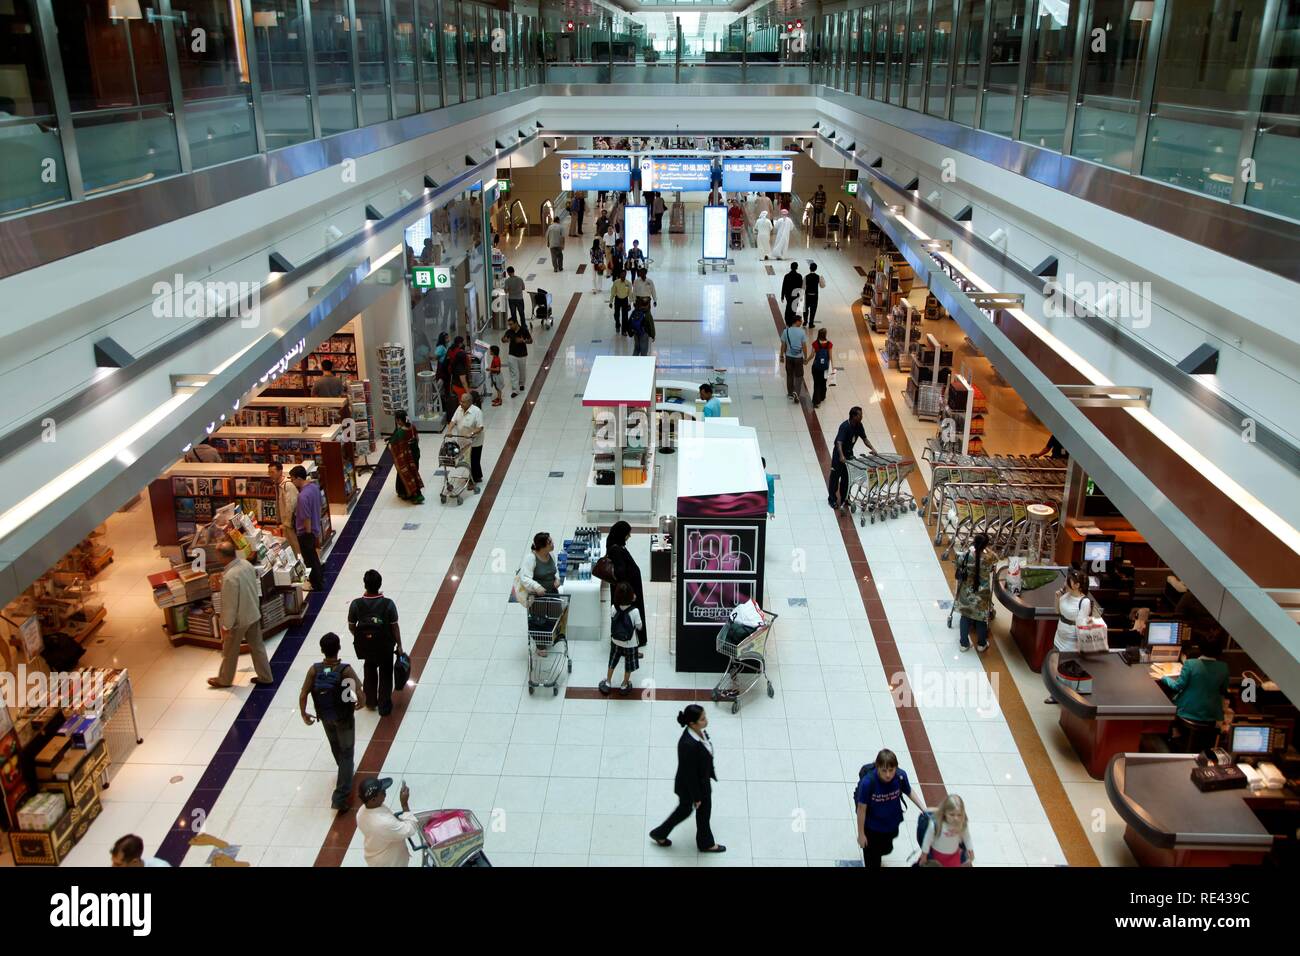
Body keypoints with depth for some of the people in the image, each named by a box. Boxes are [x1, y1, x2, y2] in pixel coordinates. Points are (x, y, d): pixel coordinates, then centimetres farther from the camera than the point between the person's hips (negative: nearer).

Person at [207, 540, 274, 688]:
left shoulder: (230, 577, -31)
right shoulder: (247, 564, -7)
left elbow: (229, 605, -24)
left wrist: (226, 626, -13)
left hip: (239, 619, -7)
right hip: (254, 614, 7)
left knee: (229, 652, 15)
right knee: (257, 647, 18)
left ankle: (224, 680, 35)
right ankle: (266, 677, 28)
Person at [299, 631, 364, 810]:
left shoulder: (314, 669, -19)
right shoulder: (345, 670, -27)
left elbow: (302, 696, -19)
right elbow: (361, 695, -30)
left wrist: (303, 714, -1)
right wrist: (360, 704, -7)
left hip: (325, 717, 3)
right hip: (344, 718, -3)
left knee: (336, 747, 30)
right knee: (346, 754, 11)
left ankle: (344, 772, 57)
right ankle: (341, 797, 6)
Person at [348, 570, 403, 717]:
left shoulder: (356, 604, -19)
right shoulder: (388, 604, -23)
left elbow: (351, 627, -6)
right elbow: (395, 627, -13)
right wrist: (399, 646, 2)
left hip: (365, 645, 2)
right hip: (385, 645, -2)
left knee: (369, 671, 28)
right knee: (385, 675, 19)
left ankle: (370, 701, 41)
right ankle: (384, 707, 26)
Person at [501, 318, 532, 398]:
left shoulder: (524, 330, -12)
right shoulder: (509, 332, -5)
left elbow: (530, 341, -7)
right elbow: (503, 339, 7)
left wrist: (523, 341, -26)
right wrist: (504, 339, -18)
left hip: (522, 355, -1)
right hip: (512, 355, 1)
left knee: (522, 371, 17)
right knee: (514, 373, -5)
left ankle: (522, 384, 43)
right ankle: (515, 390, -3)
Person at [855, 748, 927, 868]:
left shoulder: (900, 776, -25)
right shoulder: (868, 782, -35)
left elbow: (909, 792, -1)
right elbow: (862, 808, -22)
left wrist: (923, 809, -8)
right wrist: (861, 834, -12)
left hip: (892, 824, 4)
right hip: (872, 827, -4)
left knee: (886, 849, 31)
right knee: (873, 860, 13)